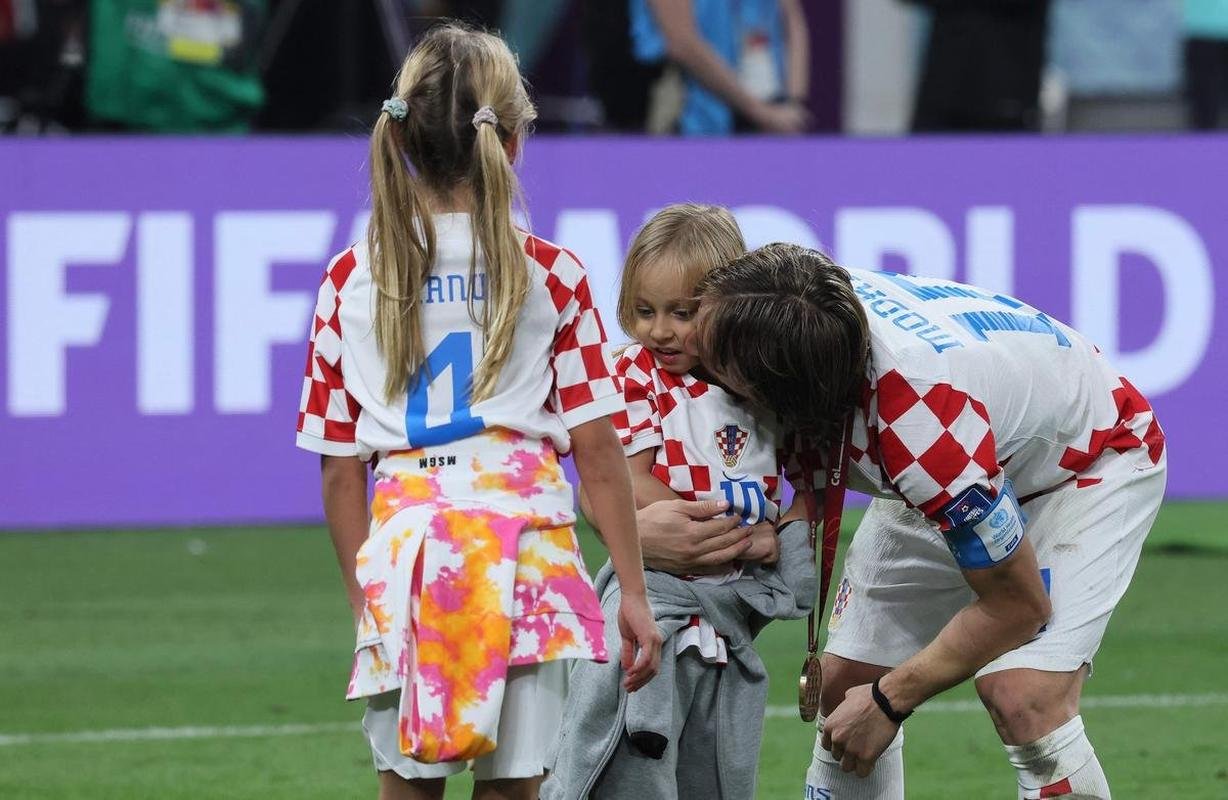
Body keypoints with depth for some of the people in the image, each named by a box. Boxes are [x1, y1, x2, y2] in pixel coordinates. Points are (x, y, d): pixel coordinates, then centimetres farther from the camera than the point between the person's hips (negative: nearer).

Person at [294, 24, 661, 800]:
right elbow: (598, 451, 3)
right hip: (522, 537, -1)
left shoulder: (351, 280, 7)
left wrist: (363, 597, 17)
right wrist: (634, 592, 7)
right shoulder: (550, 273, 4)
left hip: (402, 531, 1)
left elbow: (340, 471, 8)